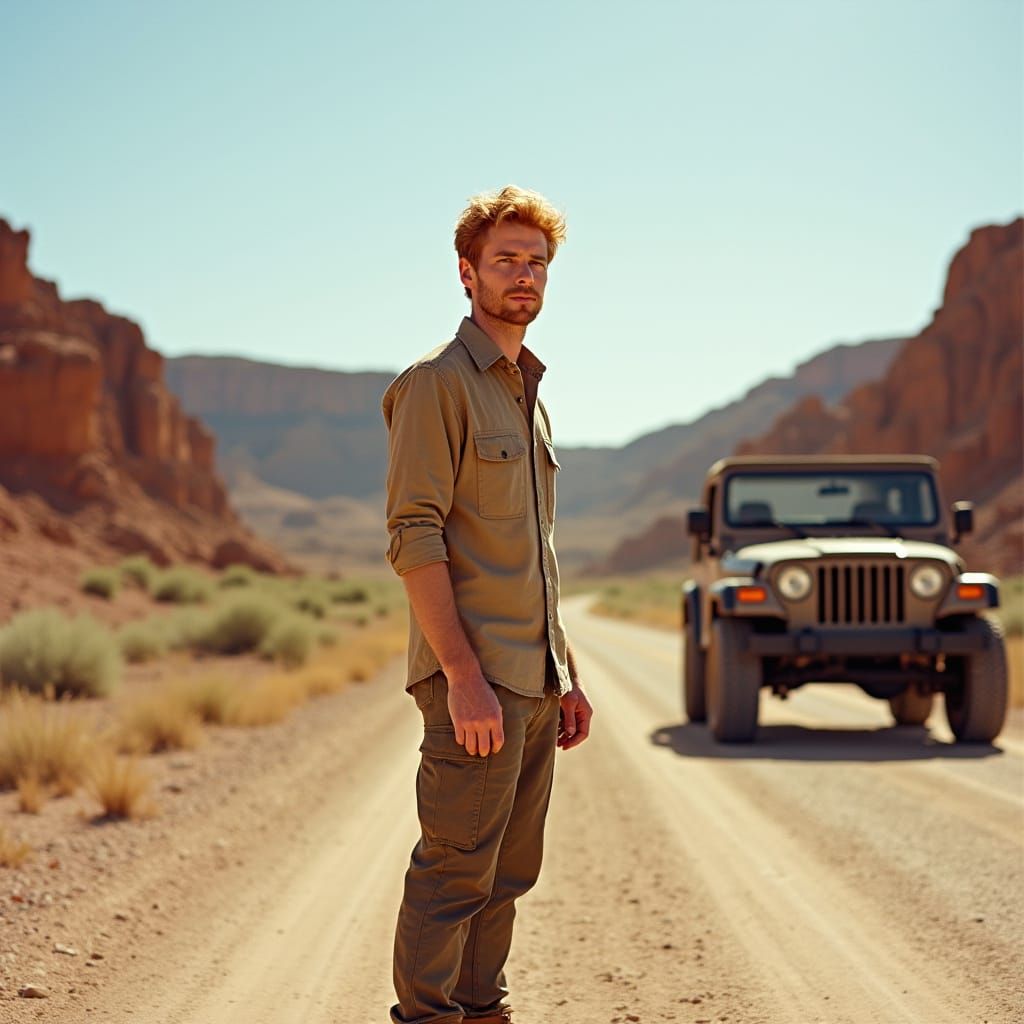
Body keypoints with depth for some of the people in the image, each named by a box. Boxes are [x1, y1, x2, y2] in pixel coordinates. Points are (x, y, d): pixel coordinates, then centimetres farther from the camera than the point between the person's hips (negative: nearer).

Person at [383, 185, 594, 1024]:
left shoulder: (529, 392, 19)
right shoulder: (438, 384, -7)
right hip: (475, 680, -8)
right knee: (455, 874, -6)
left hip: (534, 682, 9)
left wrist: (566, 674, 18)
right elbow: (414, 537, -16)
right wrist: (463, 673, -22)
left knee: (508, 873, 12)